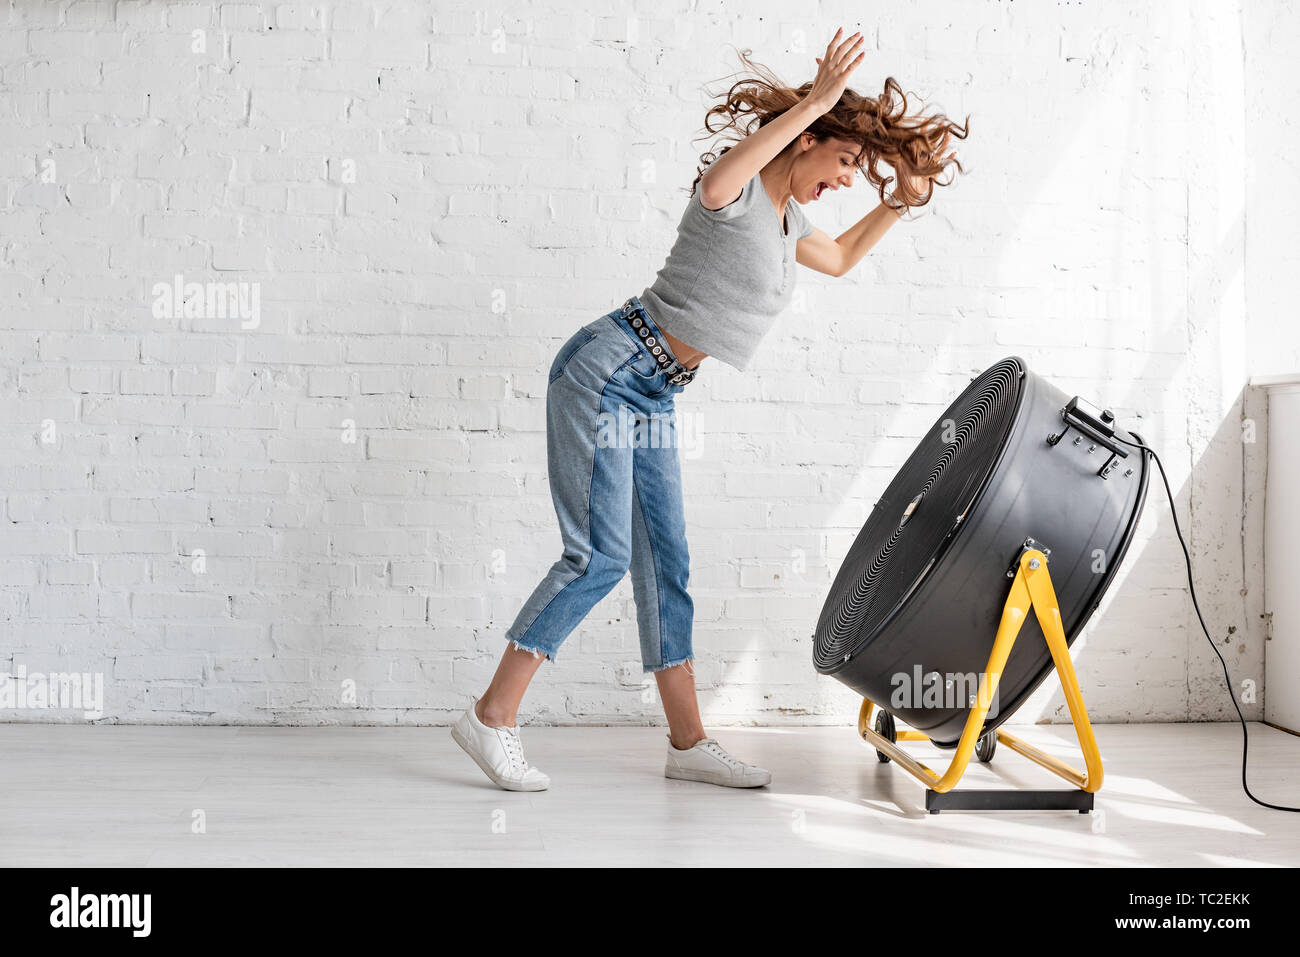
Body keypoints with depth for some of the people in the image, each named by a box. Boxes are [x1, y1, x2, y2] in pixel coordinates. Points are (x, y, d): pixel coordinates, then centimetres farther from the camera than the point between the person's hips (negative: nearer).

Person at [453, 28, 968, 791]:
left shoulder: (786, 215, 15)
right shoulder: (739, 189, -12)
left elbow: (840, 259, 34)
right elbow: (714, 187, -38)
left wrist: (901, 202, 22)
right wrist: (815, 99, -36)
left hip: (655, 399, 9)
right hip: (607, 371, -9)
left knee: (665, 562, 7)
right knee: (599, 558, -12)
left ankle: (688, 742, 12)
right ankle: (492, 718, -1)